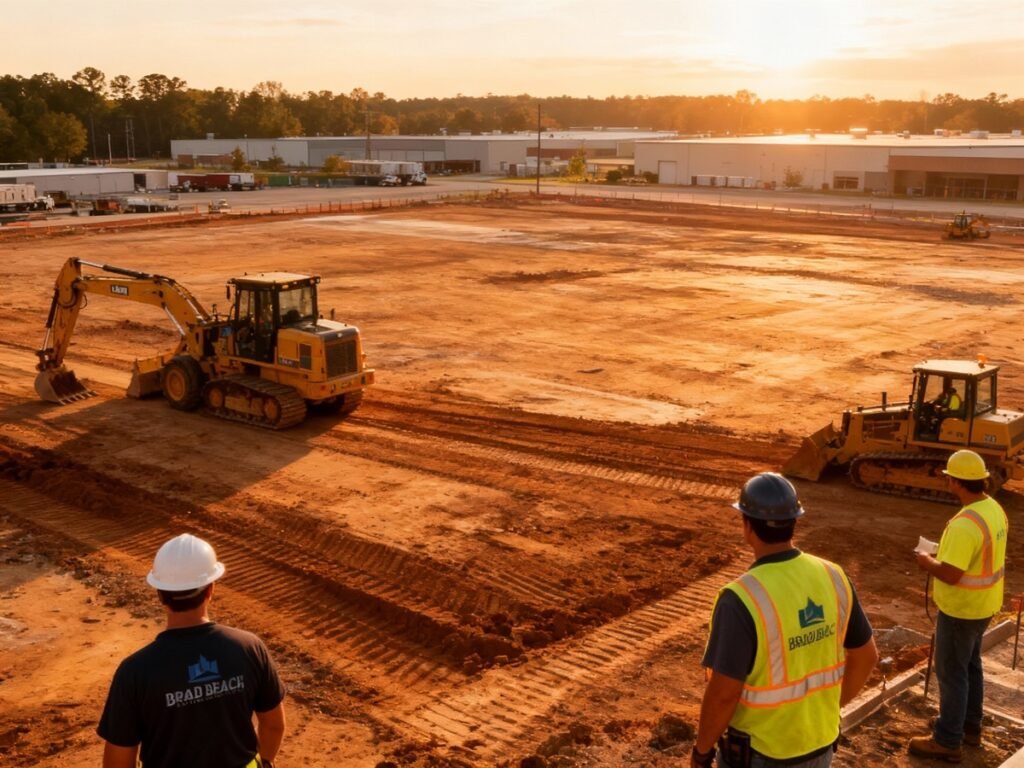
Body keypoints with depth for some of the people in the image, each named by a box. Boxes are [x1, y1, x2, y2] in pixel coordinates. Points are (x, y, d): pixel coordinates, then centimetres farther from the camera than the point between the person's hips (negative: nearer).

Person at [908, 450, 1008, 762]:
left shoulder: (965, 523, -31)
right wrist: (946, 552, 10)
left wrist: (927, 562, -12)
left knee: (951, 671, 4)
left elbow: (950, 575, -31)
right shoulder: (993, 509, 0)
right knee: (970, 665, 23)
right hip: (983, 604, 9)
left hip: (962, 609, -9)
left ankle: (948, 741, 15)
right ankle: (970, 726, 38)